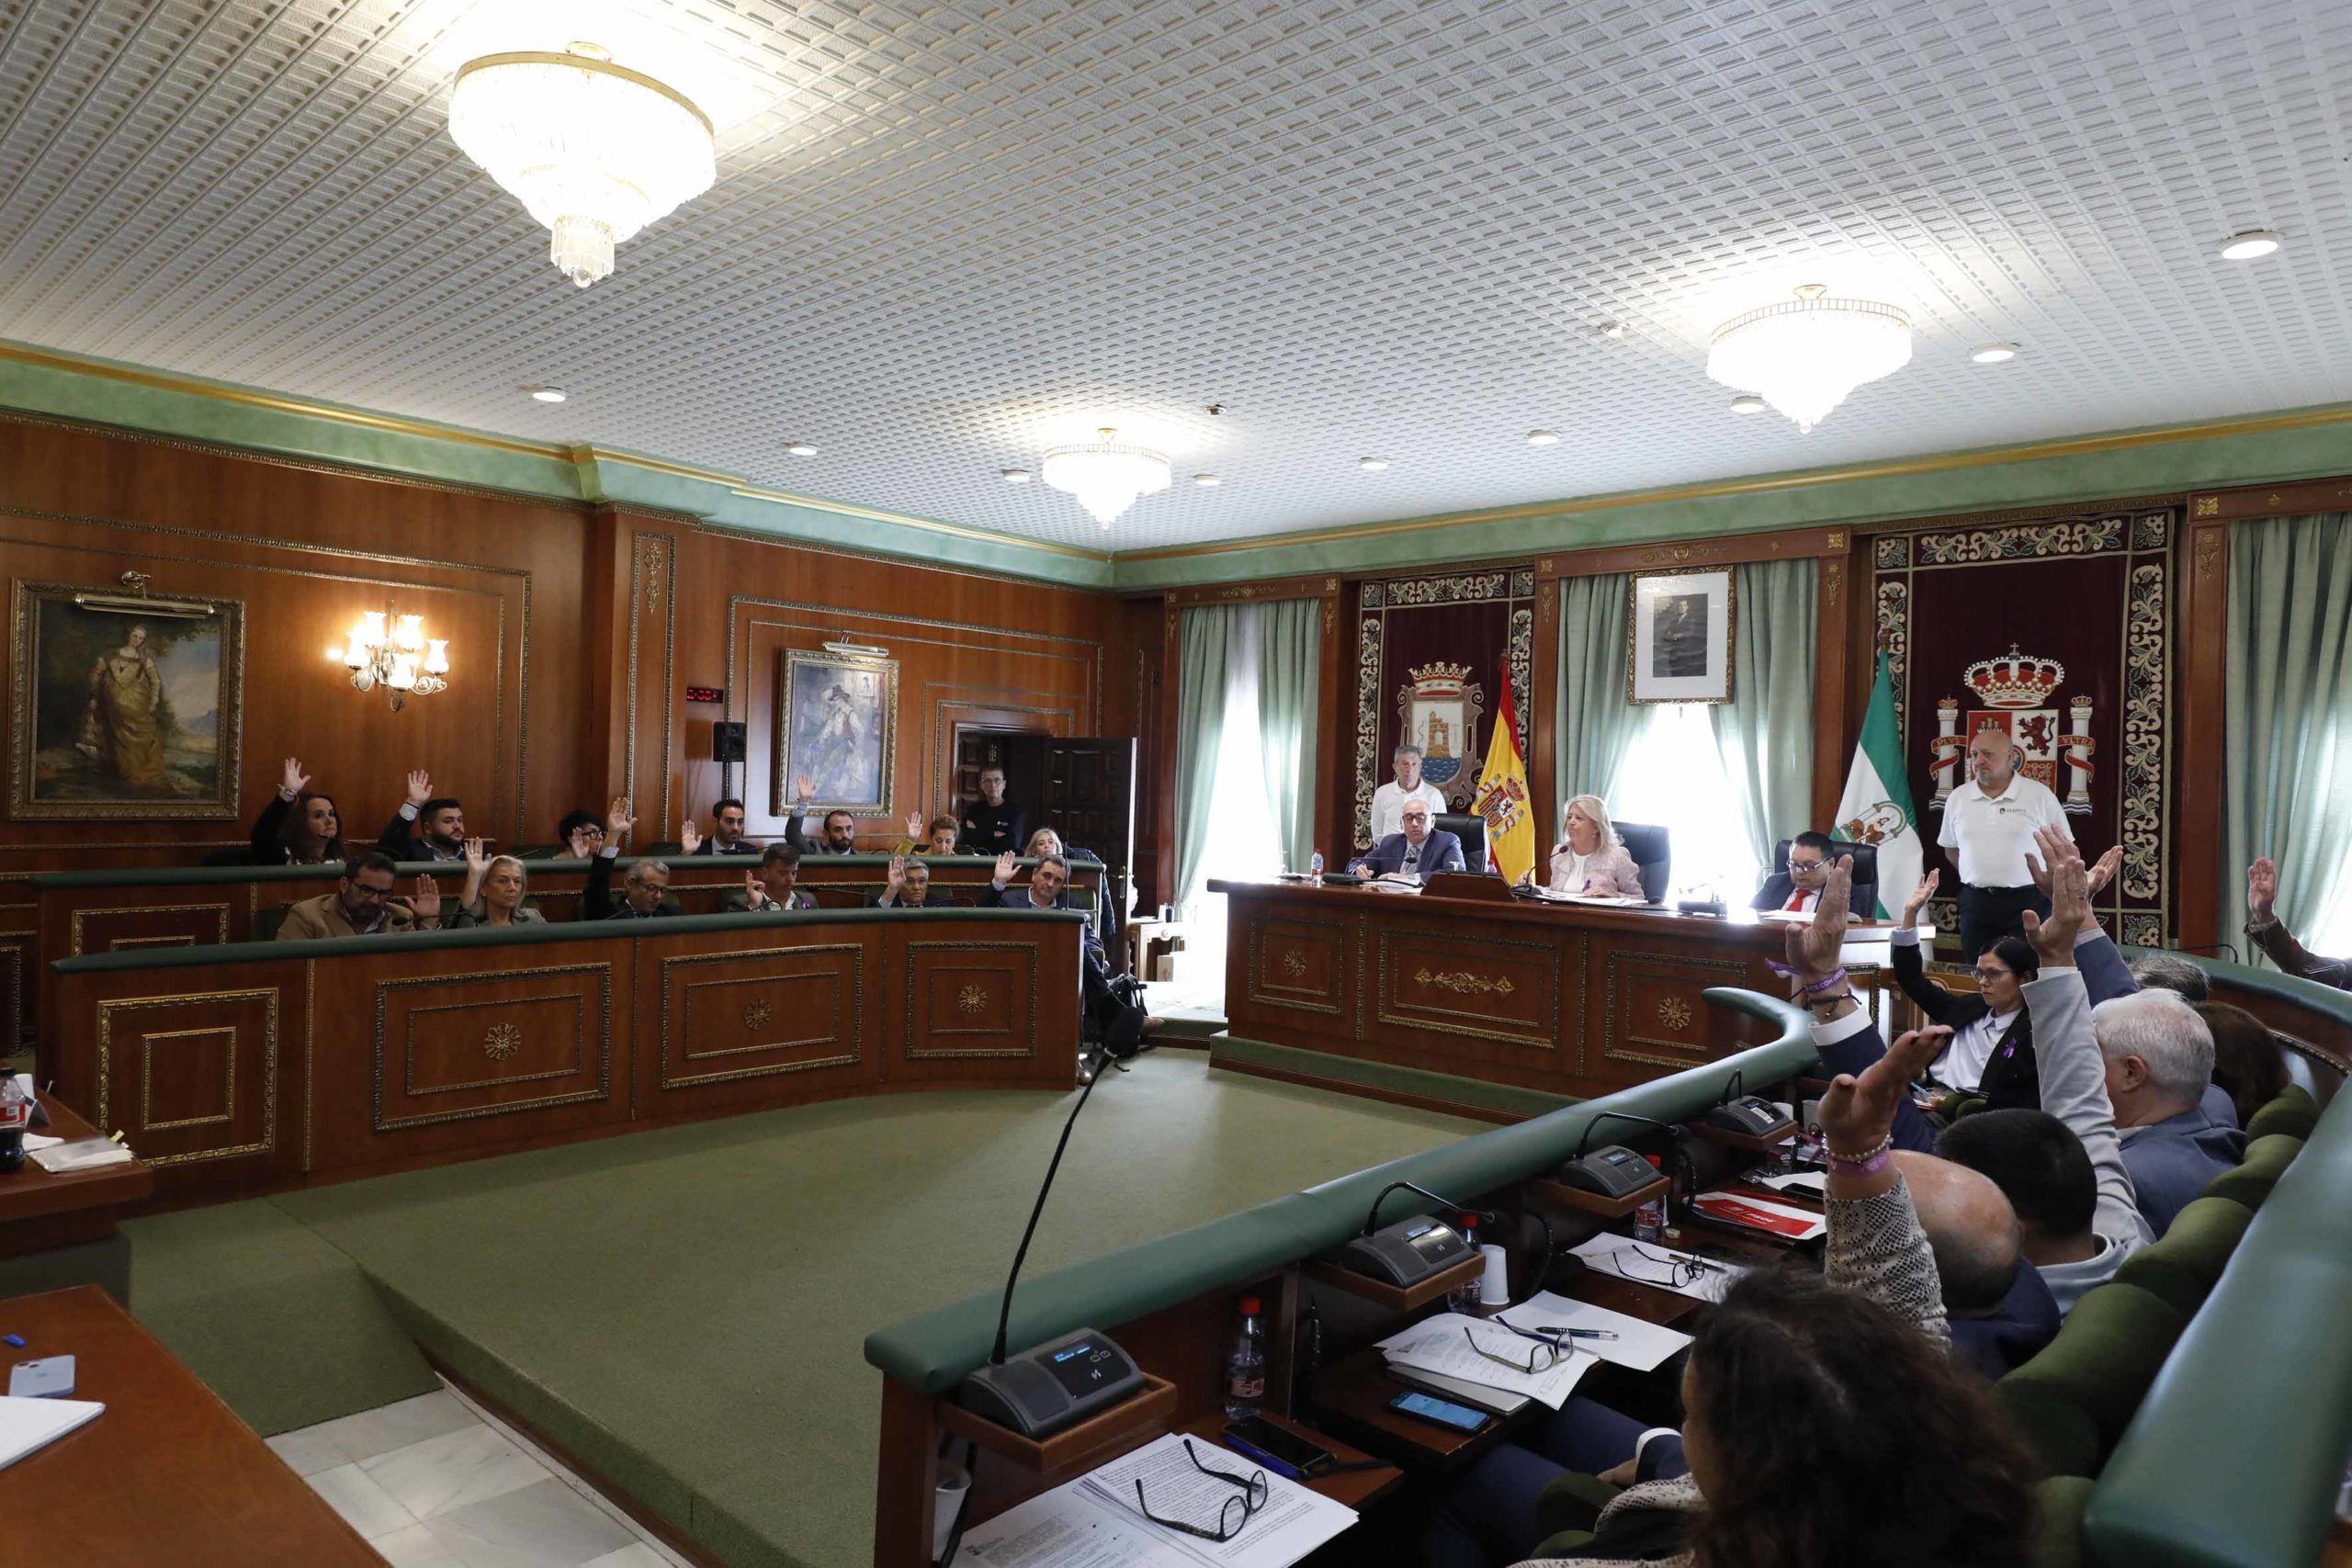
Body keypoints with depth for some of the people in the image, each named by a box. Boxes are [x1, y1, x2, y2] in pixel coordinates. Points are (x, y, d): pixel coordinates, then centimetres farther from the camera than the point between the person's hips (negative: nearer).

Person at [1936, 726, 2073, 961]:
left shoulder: (2039, 794, -3)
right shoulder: (1958, 798, 6)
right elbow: (1951, 848, 17)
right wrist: (1979, 875, 9)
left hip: (2027, 903, -3)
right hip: (1976, 903, 3)